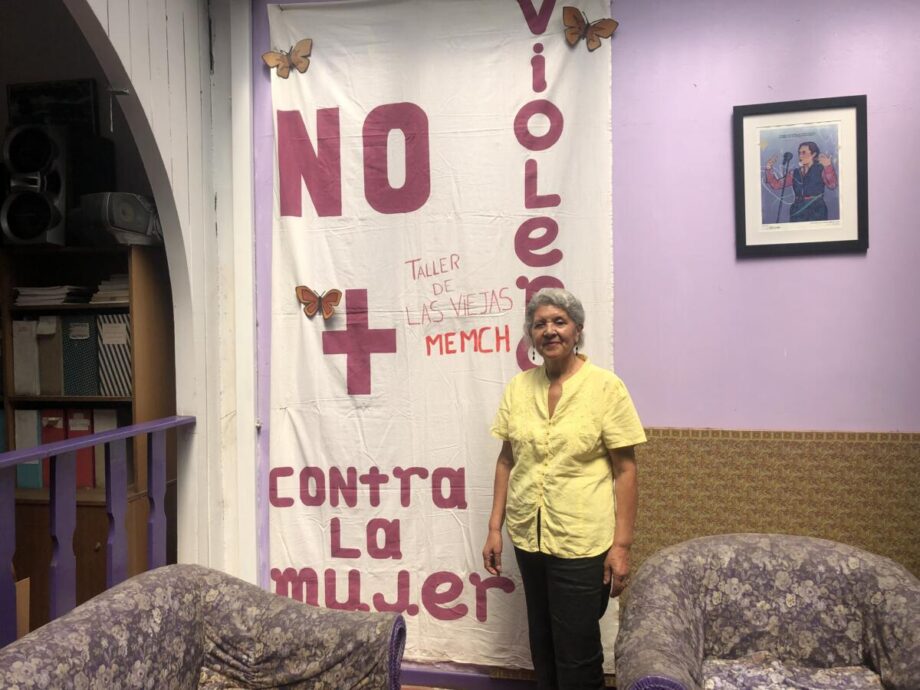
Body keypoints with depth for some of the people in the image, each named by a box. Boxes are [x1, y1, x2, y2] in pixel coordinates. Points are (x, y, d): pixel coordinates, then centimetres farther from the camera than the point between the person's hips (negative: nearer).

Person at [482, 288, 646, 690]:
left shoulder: (605, 387, -10)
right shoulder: (518, 387, 1)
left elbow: (625, 471, -9)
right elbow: (506, 461, 7)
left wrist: (621, 545, -11)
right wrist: (494, 528, 5)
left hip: (582, 541, -4)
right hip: (528, 536, 4)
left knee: (577, 655, 6)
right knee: (542, 645, 20)